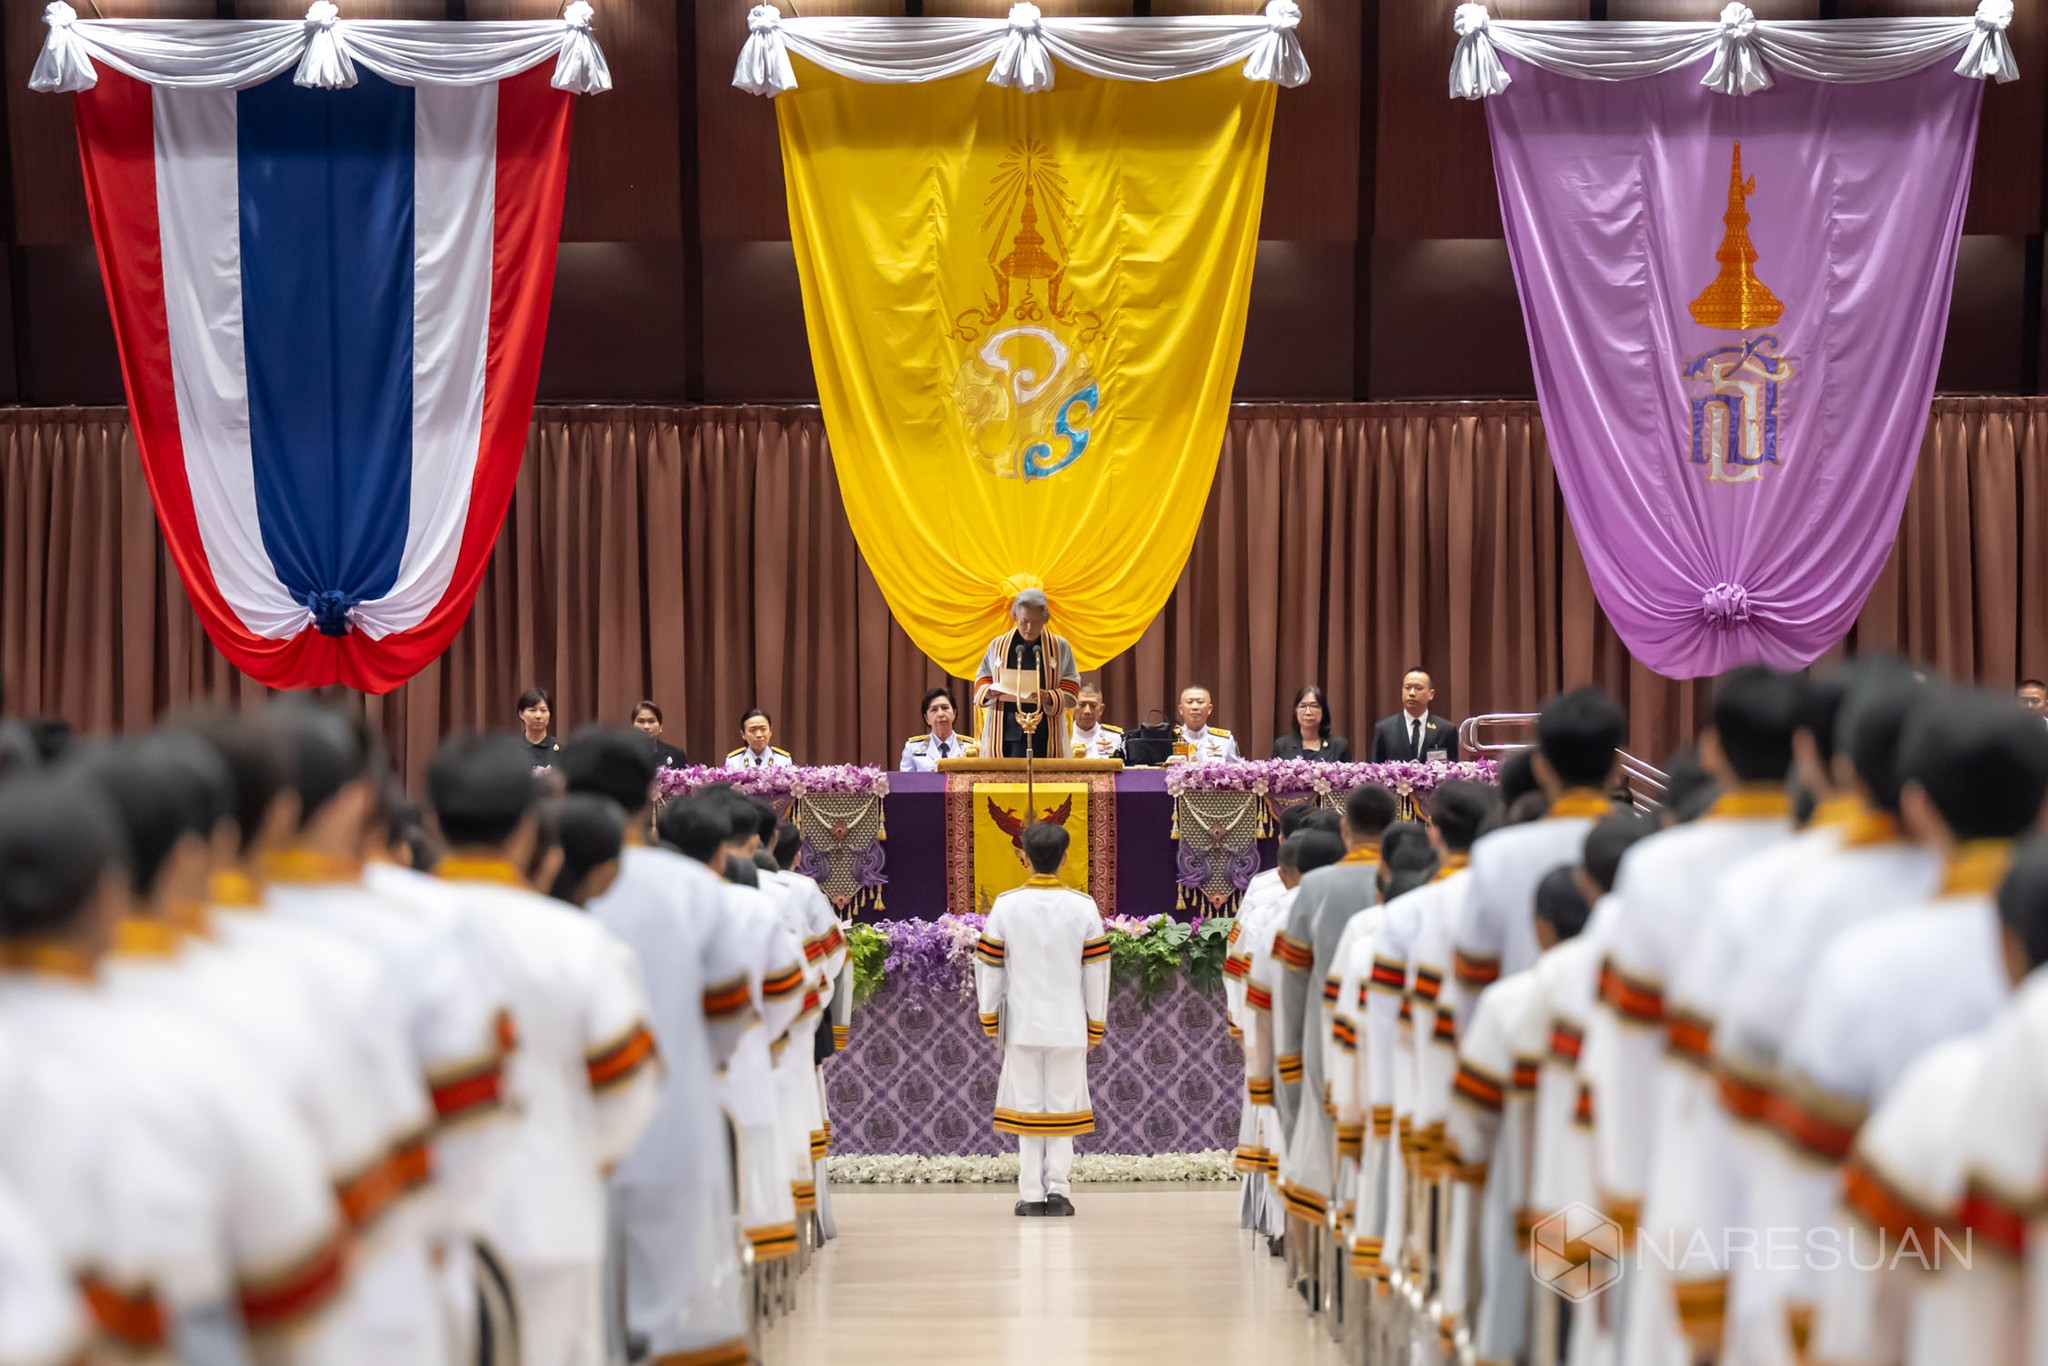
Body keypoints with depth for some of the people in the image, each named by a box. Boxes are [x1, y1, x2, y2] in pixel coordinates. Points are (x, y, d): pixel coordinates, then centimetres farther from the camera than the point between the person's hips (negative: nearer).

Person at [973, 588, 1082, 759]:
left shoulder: (1060, 647, 6)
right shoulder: (998, 645, 10)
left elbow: (1071, 693, 5)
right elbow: (981, 682, 16)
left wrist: (1049, 698, -15)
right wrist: (989, 692, -7)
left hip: (1044, 736, -1)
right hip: (1006, 733, 1)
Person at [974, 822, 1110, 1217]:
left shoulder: (1006, 905, -6)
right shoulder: (1084, 906, -5)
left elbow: (988, 964, 0)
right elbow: (1097, 969, -1)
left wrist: (989, 1018, 13)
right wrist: (1096, 1024, 10)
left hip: (1022, 1024, 0)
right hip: (1068, 1024, 0)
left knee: (1027, 1106, 5)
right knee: (1064, 1105, 8)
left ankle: (1031, 1195, 4)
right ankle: (1058, 1189, 1)